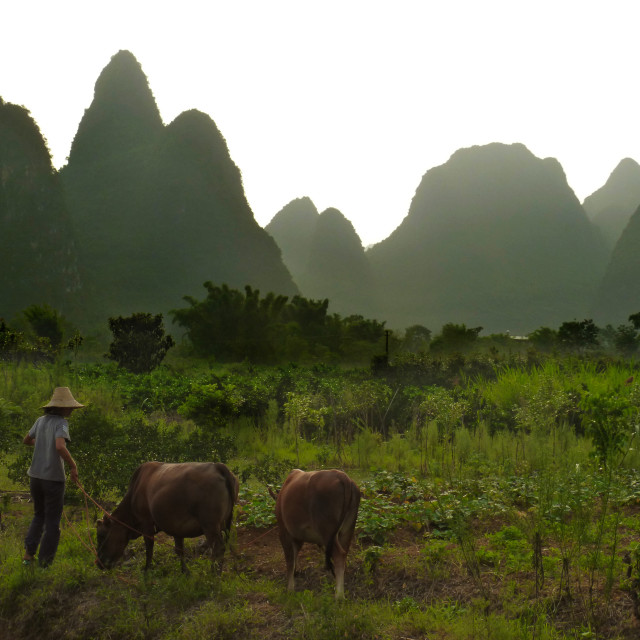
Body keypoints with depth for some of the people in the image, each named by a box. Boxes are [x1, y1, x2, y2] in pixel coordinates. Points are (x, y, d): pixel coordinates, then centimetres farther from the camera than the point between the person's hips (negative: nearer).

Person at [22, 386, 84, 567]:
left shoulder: (41, 420, 7)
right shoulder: (61, 423, -13)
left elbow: (26, 441, 21)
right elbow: (60, 446, -30)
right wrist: (73, 466, -19)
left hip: (35, 476, 6)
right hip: (53, 478, -6)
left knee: (39, 515, 23)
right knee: (52, 520, 6)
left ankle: (29, 552, 14)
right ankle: (45, 559, 9)